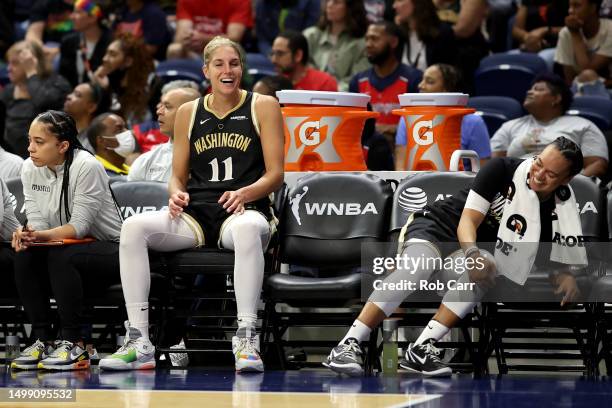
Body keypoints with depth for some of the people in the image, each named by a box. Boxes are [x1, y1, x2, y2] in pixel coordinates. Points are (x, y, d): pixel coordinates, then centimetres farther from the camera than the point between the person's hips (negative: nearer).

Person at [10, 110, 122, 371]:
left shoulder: (87, 167, -20)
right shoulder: (30, 168, -1)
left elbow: (80, 226, -23)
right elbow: (38, 222, -4)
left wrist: (41, 235, -36)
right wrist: (27, 235, -28)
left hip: (108, 249, -6)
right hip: (63, 247, 6)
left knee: (61, 257, -34)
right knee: (24, 256, -23)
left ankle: (73, 344, -26)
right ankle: (42, 340, -17)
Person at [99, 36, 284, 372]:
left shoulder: (264, 107, 7)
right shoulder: (188, 113, 16)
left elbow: (275, 174, 2)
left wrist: (245, 193, -18)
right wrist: (176, 194, -6)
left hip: (244, 210, -3)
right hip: (195, 215, 4)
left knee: (247, 228, -43)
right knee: (133, 227, -26)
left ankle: (246, 339, -41)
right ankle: (138, 341, -27)